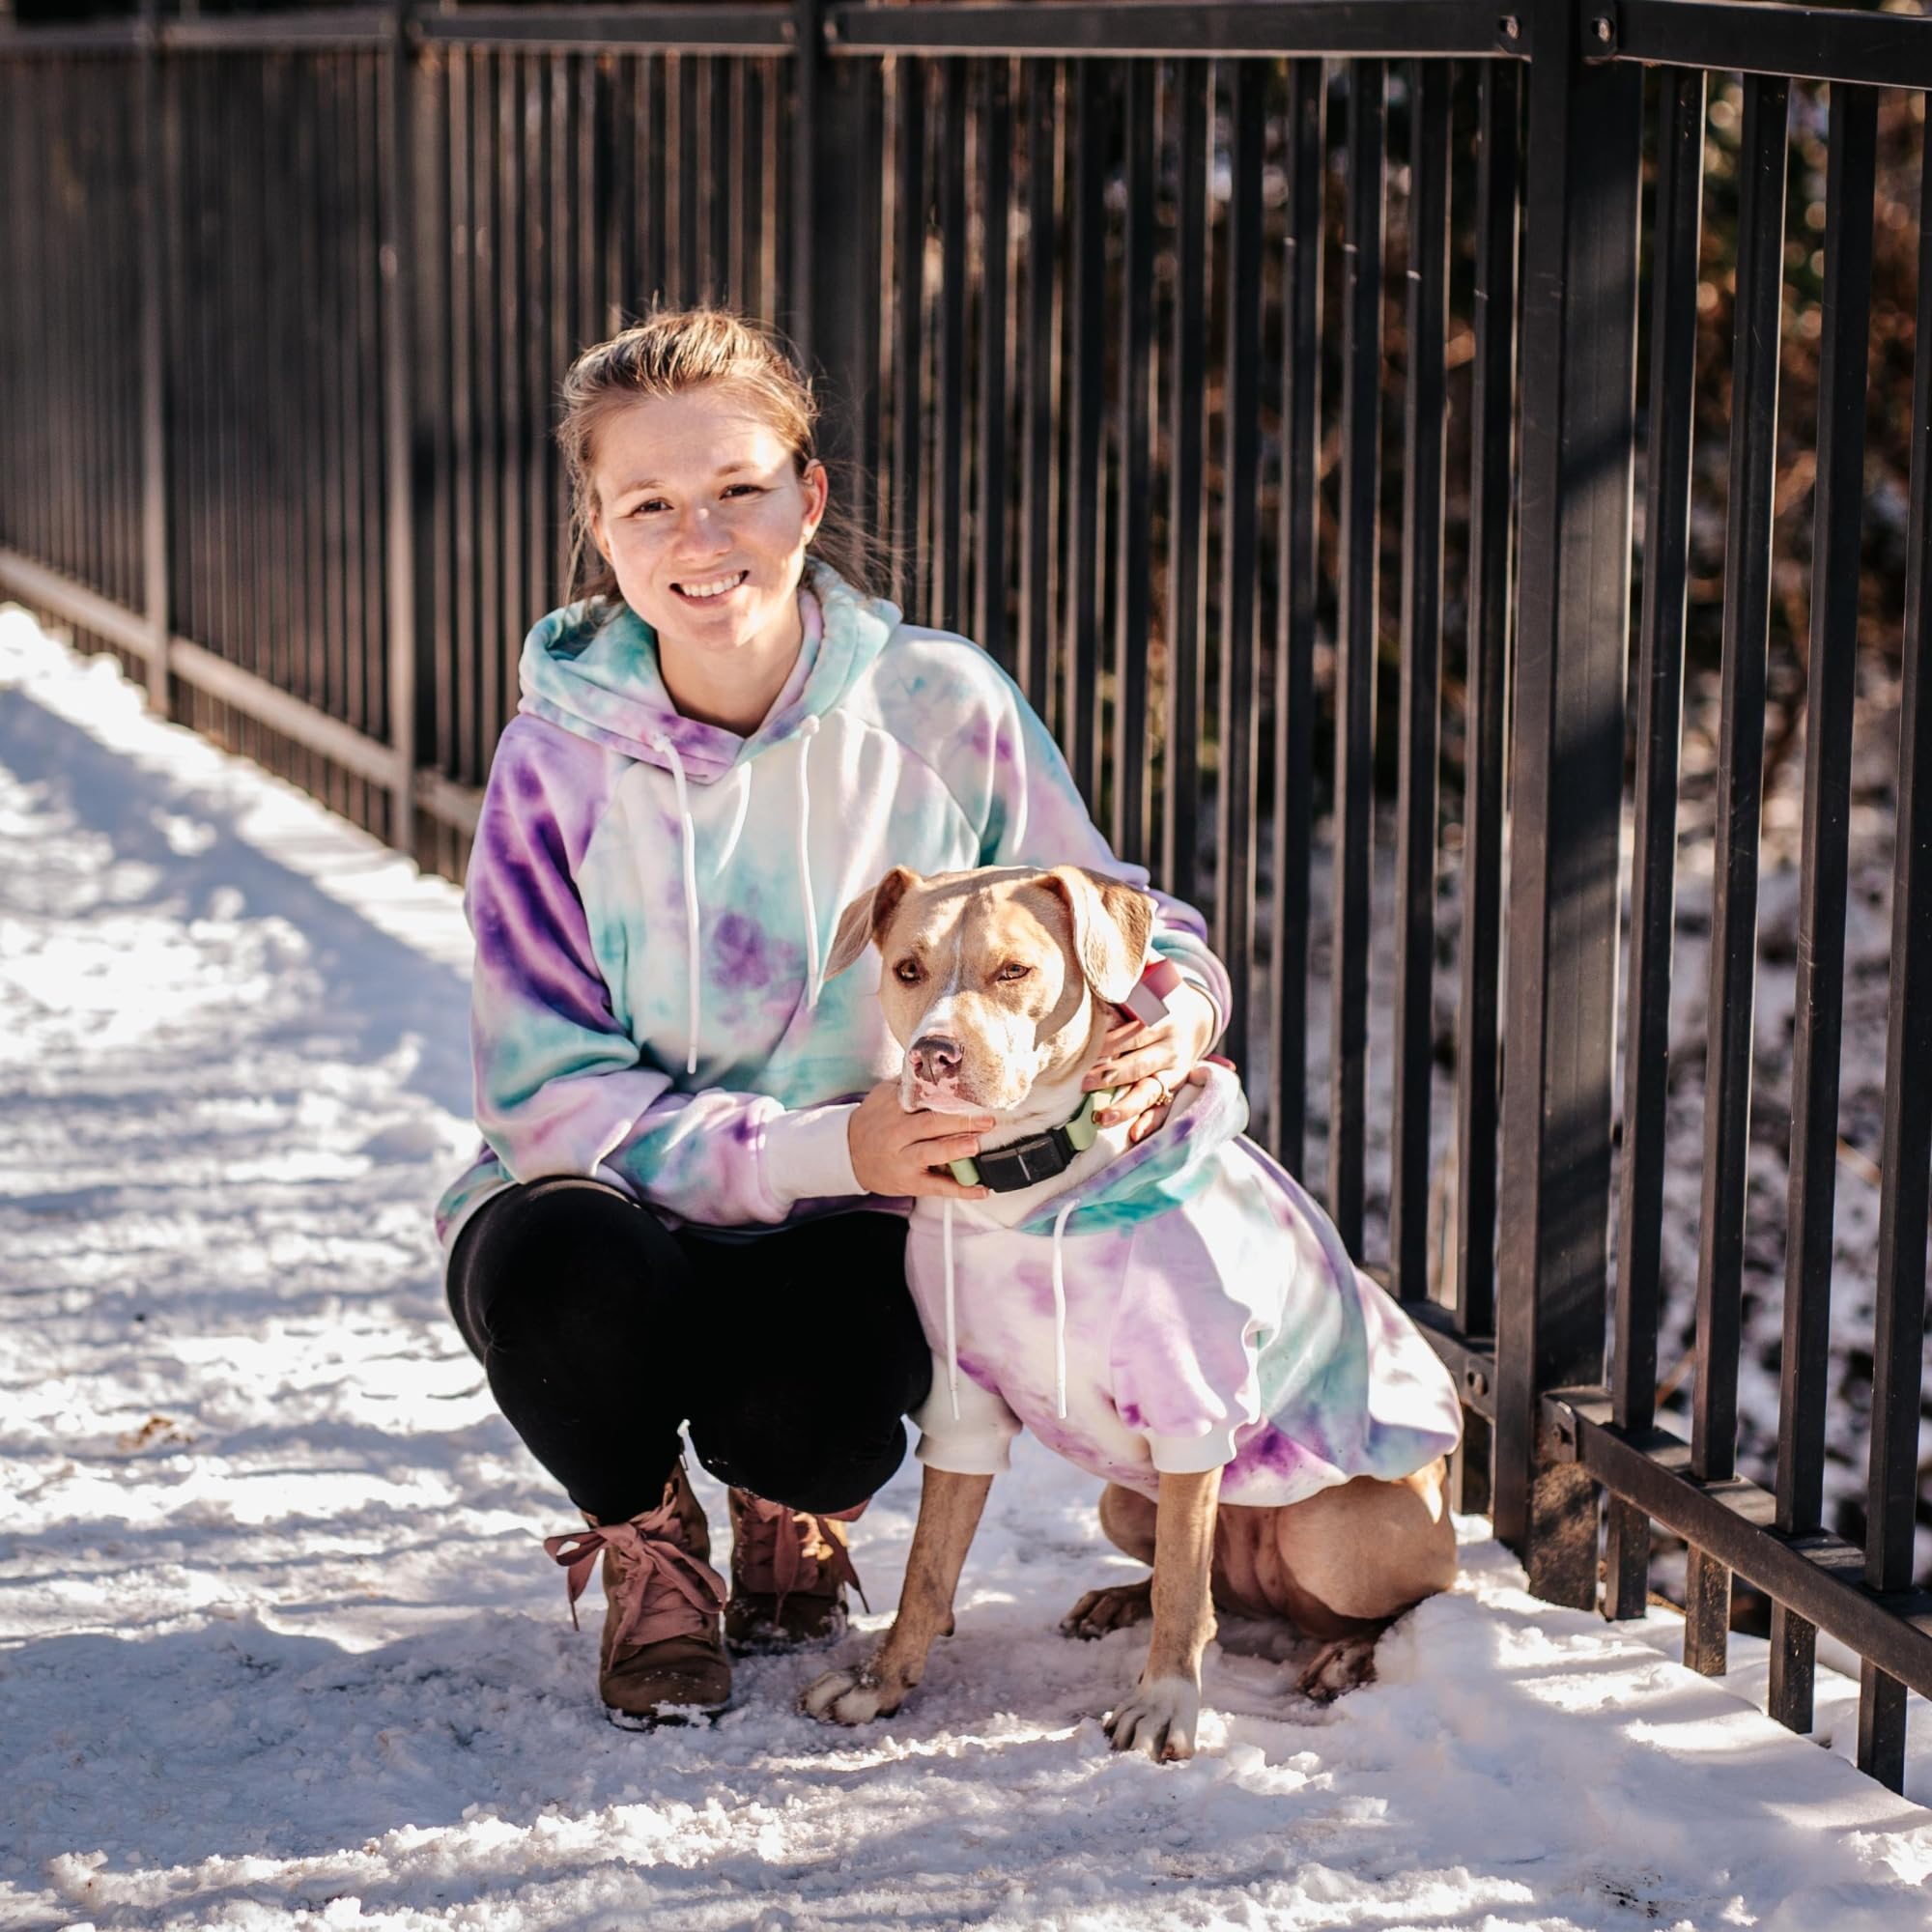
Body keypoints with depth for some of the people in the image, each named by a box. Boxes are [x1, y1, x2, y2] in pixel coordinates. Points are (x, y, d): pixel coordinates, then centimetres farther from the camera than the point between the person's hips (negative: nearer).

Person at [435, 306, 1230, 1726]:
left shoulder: (939, 705, -10)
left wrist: (1172, 1010, -25)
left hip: (856, 1228, 0)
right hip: (624, 1211, 0)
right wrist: (829, 1147, -30)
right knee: (563, 1266, -35)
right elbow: (550, 1095, -15)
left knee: (808, 1415, -33)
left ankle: (794, 1505, 11)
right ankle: (645, 1544, 2)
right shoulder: (560, 759, -12)